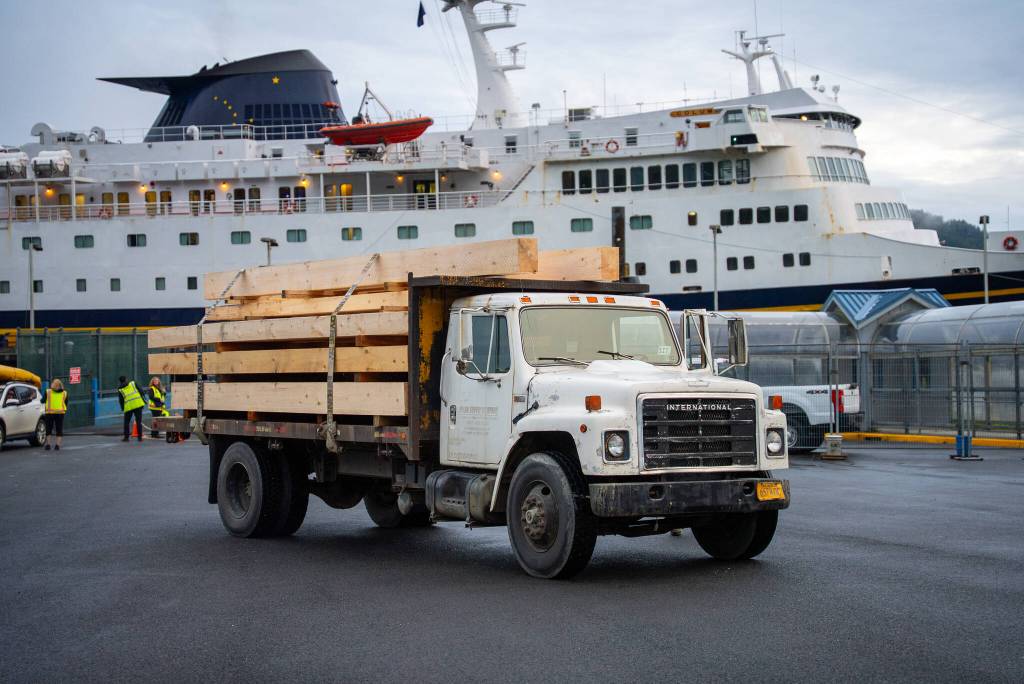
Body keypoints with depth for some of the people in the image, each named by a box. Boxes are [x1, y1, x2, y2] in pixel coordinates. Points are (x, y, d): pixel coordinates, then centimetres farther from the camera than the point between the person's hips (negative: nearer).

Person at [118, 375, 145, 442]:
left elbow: (120, 400, 10)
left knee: (127, 422, 14)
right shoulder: (133, 383, 8)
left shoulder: (120, 389, 9)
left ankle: (126, 437, 13)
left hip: (128, 406, 0)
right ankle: (140, 437, 4)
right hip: (138, 404, 0)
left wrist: (122, 408, 23)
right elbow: (141, 391, 5)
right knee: (139, 421, 5)